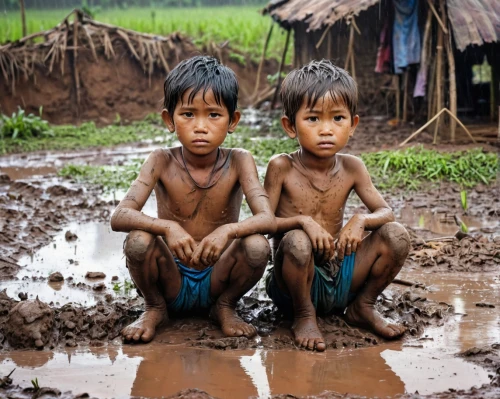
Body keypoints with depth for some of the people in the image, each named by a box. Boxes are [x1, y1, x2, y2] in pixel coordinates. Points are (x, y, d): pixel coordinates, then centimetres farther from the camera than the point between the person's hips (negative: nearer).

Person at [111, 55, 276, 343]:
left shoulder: (238, 162, -9)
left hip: (217, 280, 0)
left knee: (257, 246, -27)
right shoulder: (162, 163, -10)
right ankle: (155, 309, 2)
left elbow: (268, 220, -22)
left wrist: (228, 231, -42)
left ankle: (225, 307, 3)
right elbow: (120, 217, -22)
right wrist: (167, 227, -41)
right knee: (138, 241, -28)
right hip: (172, 281, 0)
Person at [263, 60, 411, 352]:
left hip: (341, 279, 4)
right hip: (296, 284, -4)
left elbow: (386, 212, 2)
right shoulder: (282, 167, -8)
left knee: (396, 235, -14)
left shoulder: (351, 168, 2)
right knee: (296, 241, -36)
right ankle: (304, 316, -9)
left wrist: (362, 220, -20)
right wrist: (302, 221, -29)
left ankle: (363, 307, 6)